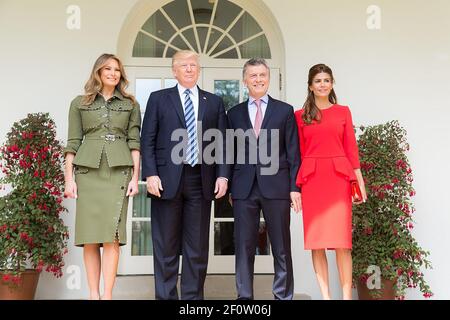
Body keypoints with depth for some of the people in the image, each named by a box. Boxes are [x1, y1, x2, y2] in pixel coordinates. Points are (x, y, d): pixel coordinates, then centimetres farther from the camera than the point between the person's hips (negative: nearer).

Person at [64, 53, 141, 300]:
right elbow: (73, 142, 7)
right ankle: (93, 293, 8)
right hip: (87, 171, 1)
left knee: (112, 235, -7)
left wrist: (135, 176, -2)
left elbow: (134, 141, 7)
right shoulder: (79, 103, 12)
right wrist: (69, 178, 0)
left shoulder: (130, 104, 12)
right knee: (89, 235, 0)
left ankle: (107, 294, -3)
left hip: (119, 171, 0)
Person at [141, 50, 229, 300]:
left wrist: (222, 175, -2)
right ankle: (165, 296, 12)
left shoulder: (214, 102, 13)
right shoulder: (158, 99, 9)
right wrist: (150, 174, -8)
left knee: (198, 246, 5)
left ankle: (193, 296, 15)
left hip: (201, 180, 2)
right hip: (167, 179, -1)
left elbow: (222, 143, 9)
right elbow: (147, 140, 3)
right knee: (166, 245, 3)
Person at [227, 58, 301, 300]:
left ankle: (283, 295, 15)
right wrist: (229, 187, 4)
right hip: (244, 188, 2)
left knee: (281, 248, 5)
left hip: (276, 187, -1)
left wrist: (294, 187, -3)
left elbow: (293, 153, 4)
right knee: (244, 246, 5)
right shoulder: (234, 113, 12)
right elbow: (230, 153, 11)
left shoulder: (285, 111, 7)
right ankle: (244, 296, 15)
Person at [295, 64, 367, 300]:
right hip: (311, 178, 1)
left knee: (341, 241, -5)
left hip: (338, 177, 0)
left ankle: (346, 295, 4)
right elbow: (298, 152, 7)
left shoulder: (343, 112, 11)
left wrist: (359, 180, 1)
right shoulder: (300, 115, 9)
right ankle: (325, 295, 10)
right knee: (316, 242, 1)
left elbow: (350, 147, 8)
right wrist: (295, 185, -1)